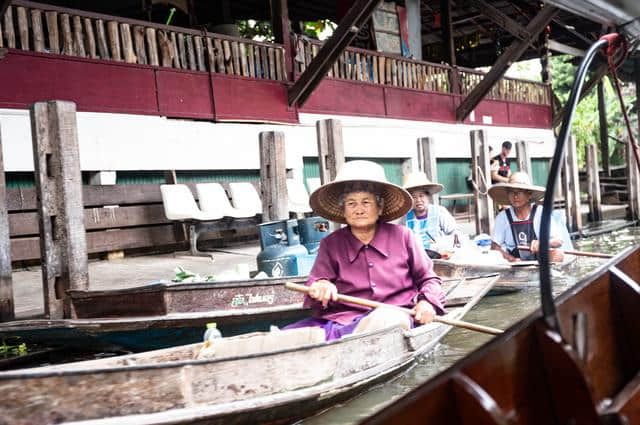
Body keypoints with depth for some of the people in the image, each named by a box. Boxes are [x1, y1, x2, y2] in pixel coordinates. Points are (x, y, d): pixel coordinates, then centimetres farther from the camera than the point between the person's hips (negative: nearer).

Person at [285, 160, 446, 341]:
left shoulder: (402, 236, 13)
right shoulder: (330, 244, 15)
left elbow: (428, 278, 19)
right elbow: (316, 282, 7)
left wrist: (427, 302, -2)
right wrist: (320, 287, -19)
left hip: (393, 316, 1)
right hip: (342, 318, -1)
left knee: (384, 318, -41)